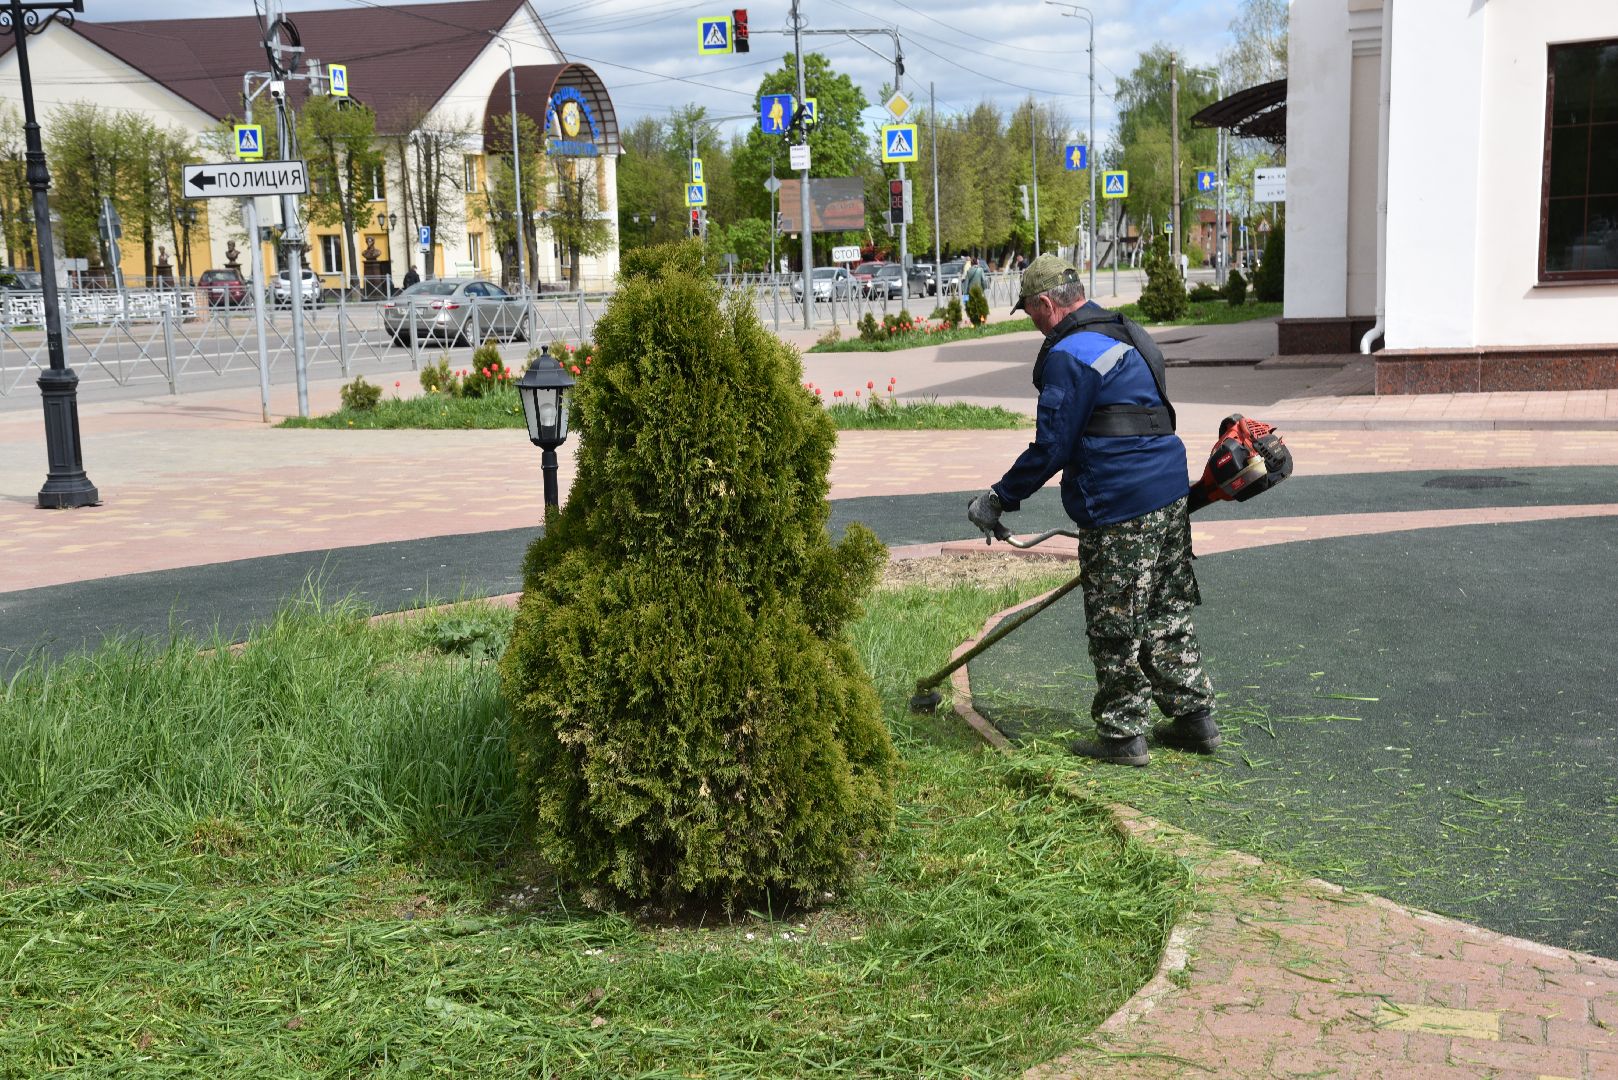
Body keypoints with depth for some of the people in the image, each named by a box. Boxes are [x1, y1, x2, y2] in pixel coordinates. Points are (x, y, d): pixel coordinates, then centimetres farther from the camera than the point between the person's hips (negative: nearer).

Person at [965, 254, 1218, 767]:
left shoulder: (1067, 355, -13)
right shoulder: (1124, 335, 18)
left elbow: (1050, 448, -15)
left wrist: (1000, 498, -4)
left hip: (1119, 511, -10)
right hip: (1170, 493, 10)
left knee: (1115, 629, 1)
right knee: (1168, 614, 17)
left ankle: (1122, 736, 10)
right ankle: (1195, 716, 23)